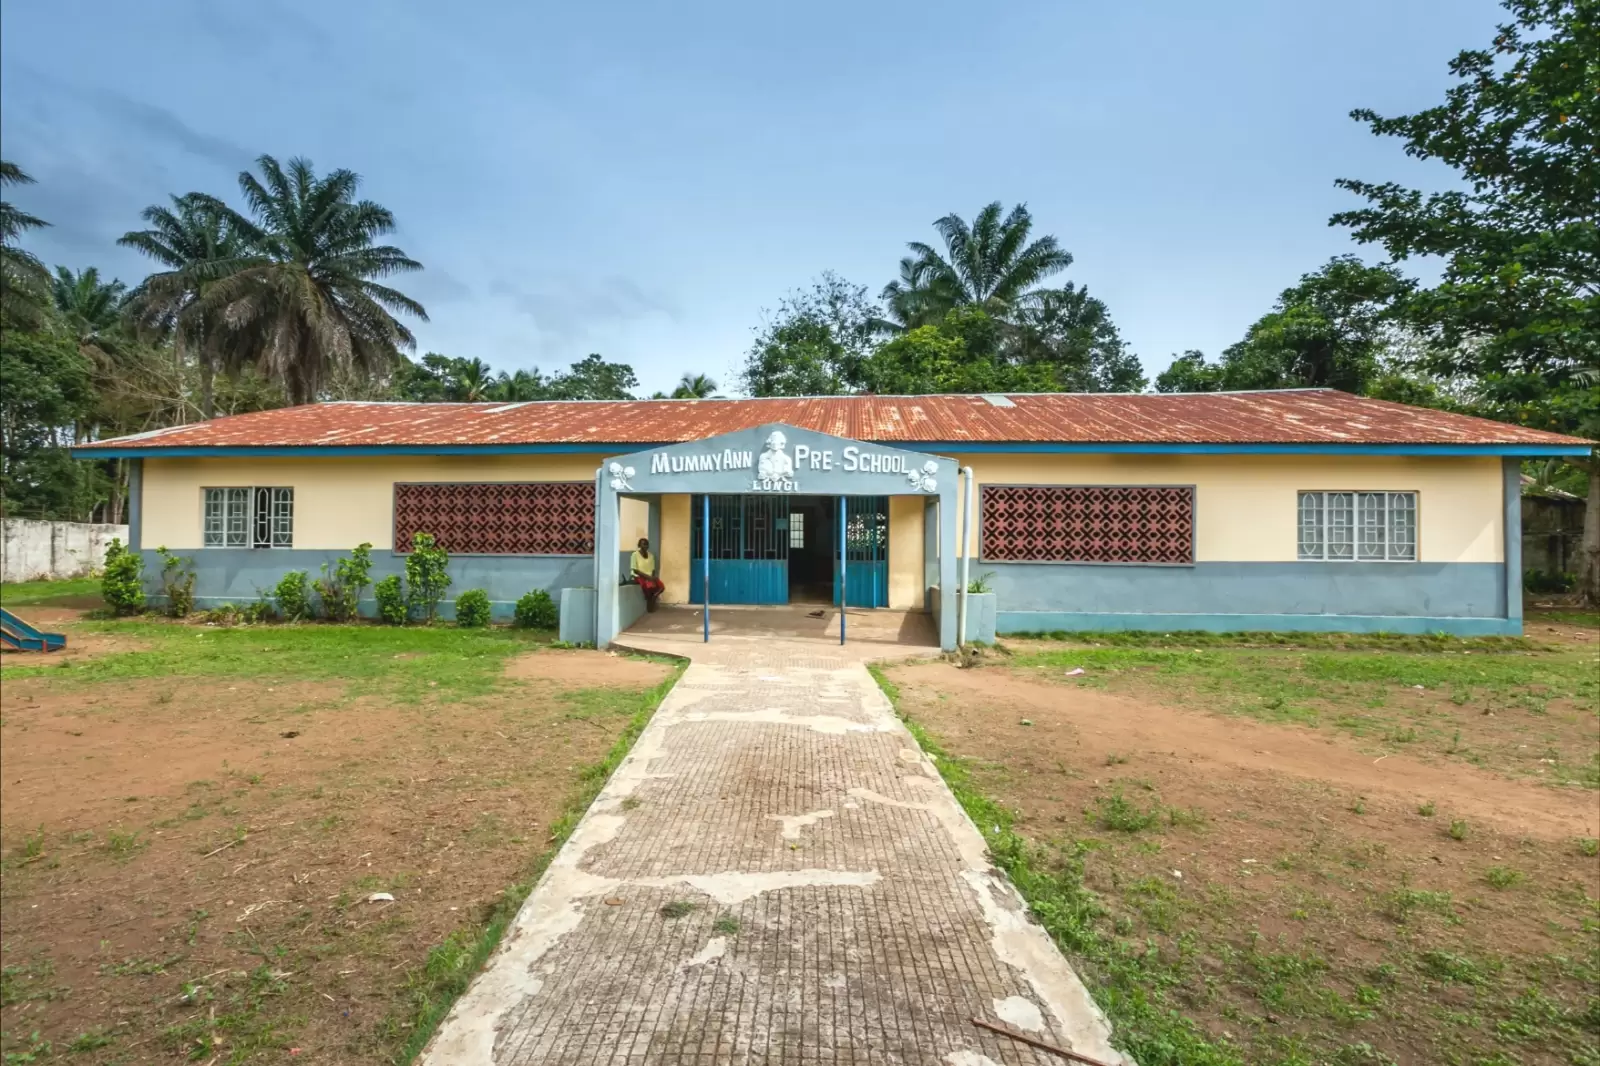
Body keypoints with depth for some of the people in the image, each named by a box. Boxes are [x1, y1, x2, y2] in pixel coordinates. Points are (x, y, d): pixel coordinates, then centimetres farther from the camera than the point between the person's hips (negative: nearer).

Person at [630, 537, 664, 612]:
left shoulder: (651, 556, 10)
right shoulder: (635, 555, -7)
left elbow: (653, 569, 10)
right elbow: (635, 570, -11)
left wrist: (652, 577, -11)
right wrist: (647, 576, -19)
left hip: (650, 576, 5)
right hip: (639, 577, -5)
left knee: (661, 586, -22)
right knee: (651, 586, -34)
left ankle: (652, 599, -1)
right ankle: (650, 601, -8)